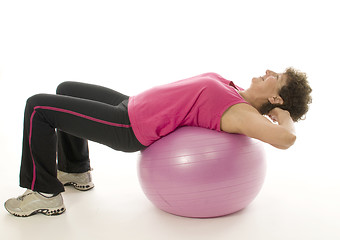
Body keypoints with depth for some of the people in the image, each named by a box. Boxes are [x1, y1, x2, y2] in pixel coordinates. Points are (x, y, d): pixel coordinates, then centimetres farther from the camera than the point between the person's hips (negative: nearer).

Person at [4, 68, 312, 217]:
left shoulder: (241, 114, -21)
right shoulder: (237, 92, 4)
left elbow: (286, 138, -35)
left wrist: (284, 117, -17)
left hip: (130, 129, -9)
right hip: (132, 103, 9)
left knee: (38, 107, -8)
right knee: (66, 89, 28)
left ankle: (45, 193, 7)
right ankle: (75, 170, 36)